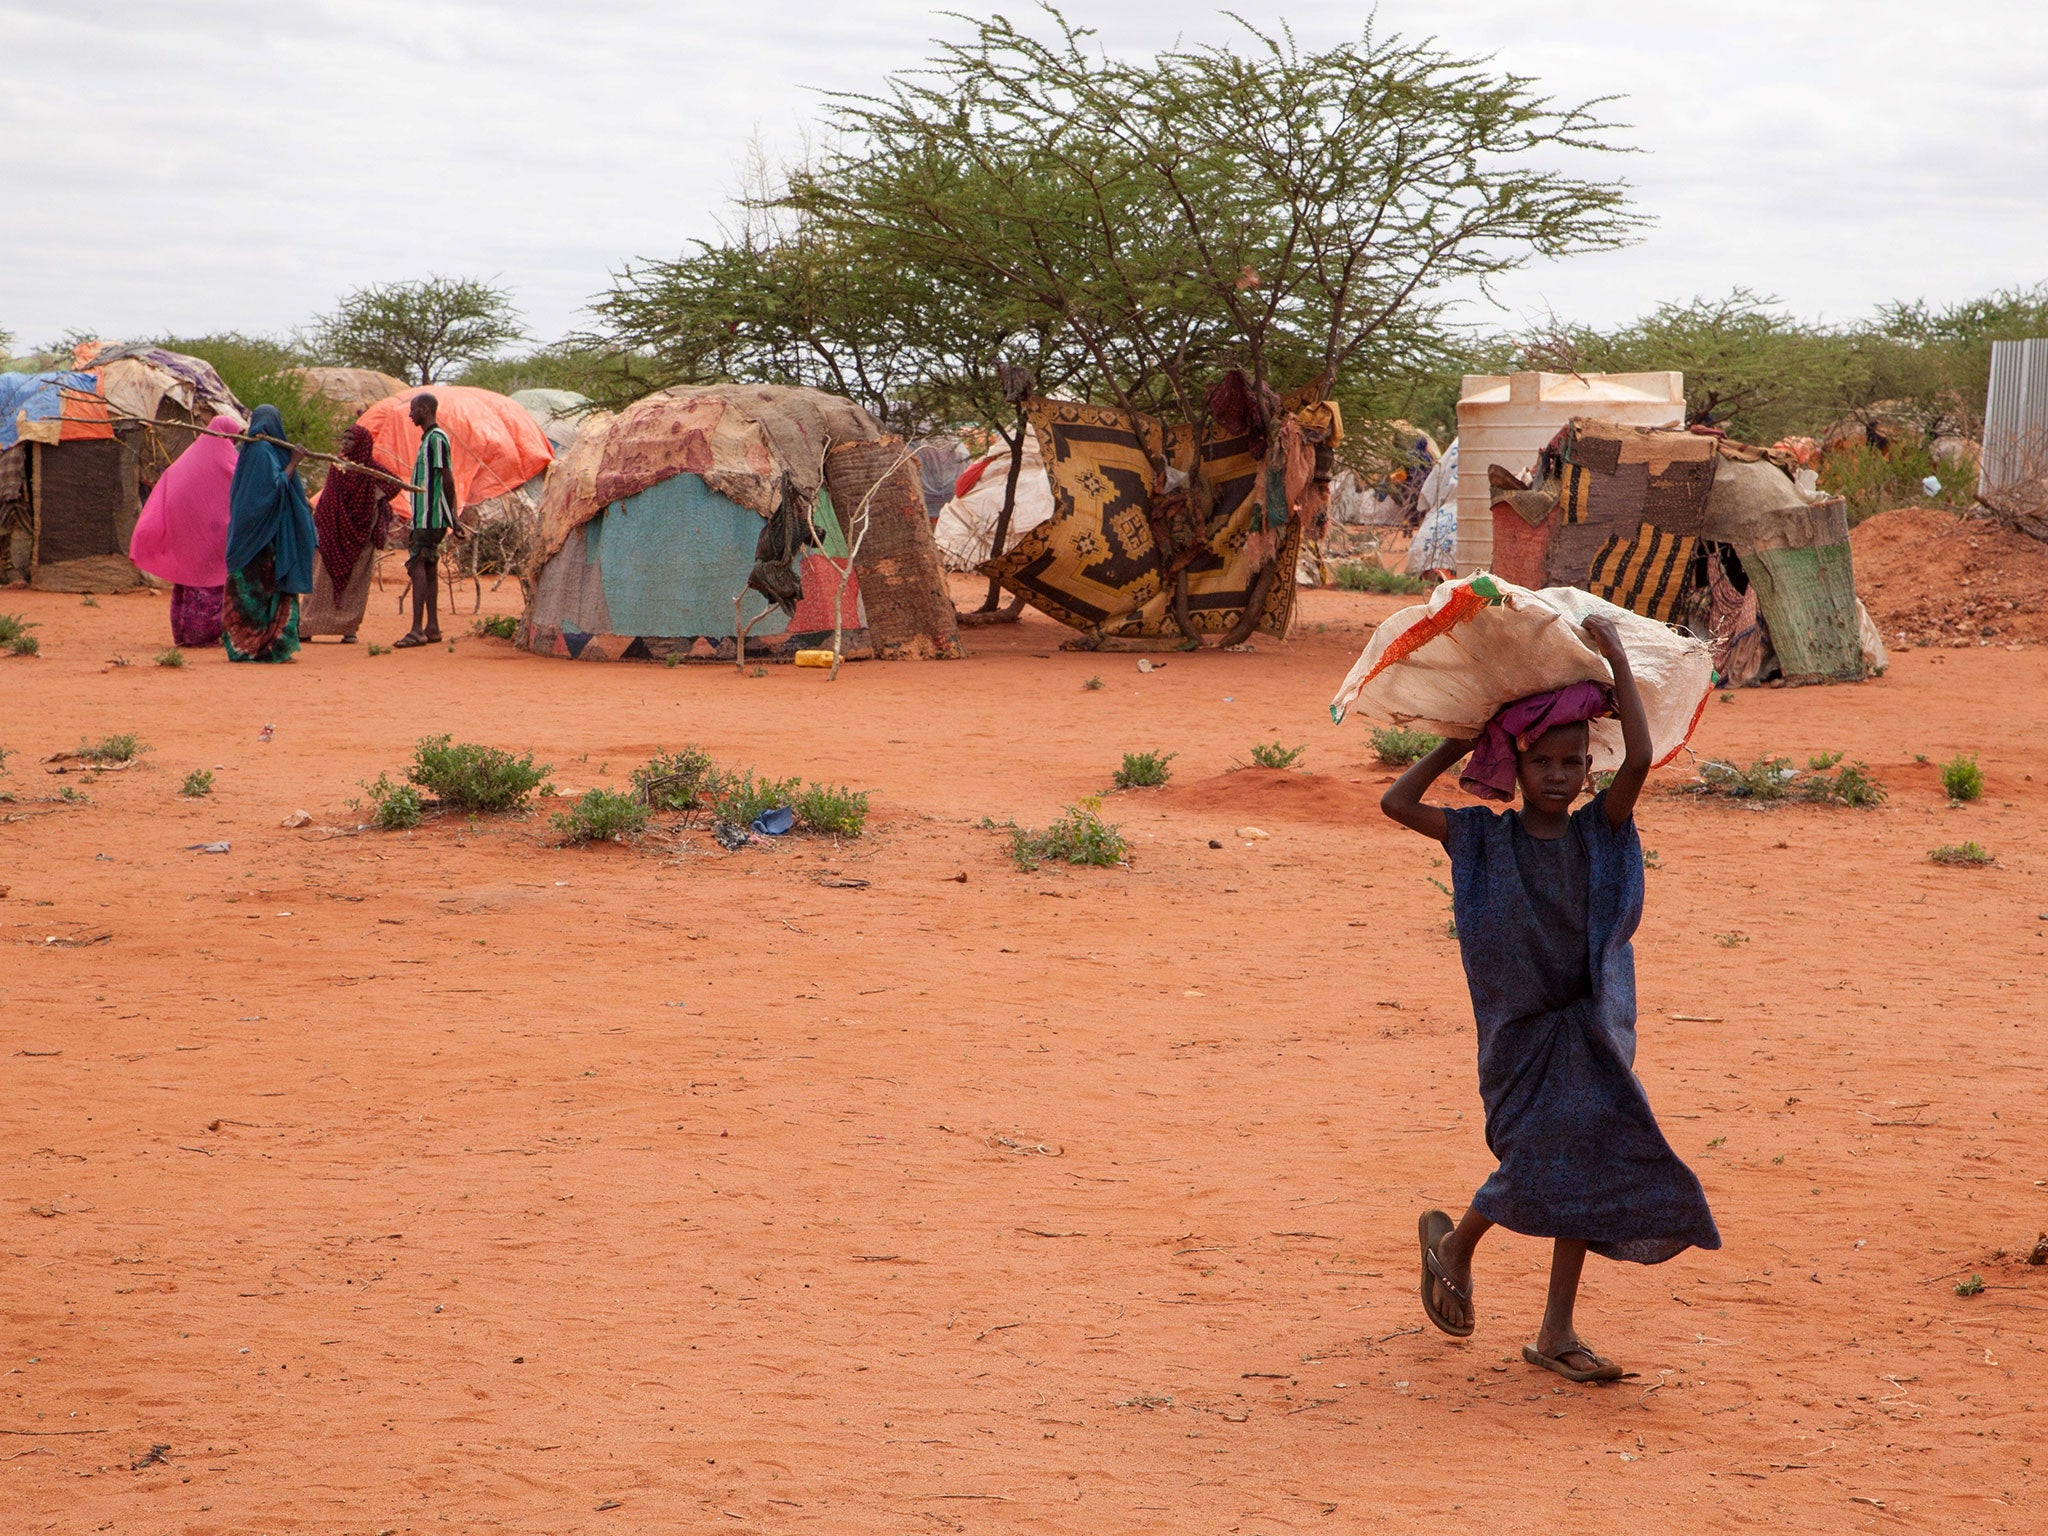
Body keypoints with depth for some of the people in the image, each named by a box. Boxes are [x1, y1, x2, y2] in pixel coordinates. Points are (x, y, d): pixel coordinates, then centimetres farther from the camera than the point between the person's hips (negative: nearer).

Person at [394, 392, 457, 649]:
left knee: (418, 567, -14)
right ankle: (432, 627, 15)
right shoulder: (428, 438, 18)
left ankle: (417, 630, -18)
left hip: (430, 517, -10)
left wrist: (451, 514, -14)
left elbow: (447, 478, -16)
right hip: (424, 517, 10)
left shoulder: (436, 438, -13)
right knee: (428, 570, 11)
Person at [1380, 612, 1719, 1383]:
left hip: (1590, 1030, 3)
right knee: (1540, 1161, -10)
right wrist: (1456, 746, -3)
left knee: (1587, 1166, 2)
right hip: (1520, 1030, -3)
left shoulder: (1599, 831, -1)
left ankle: (1556, 1332, 13)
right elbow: (1395, 803, -10)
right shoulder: (1486, 838, -3)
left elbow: (1640, 760, -18)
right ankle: (1452, 1242, 21)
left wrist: (1617, 659, -15)